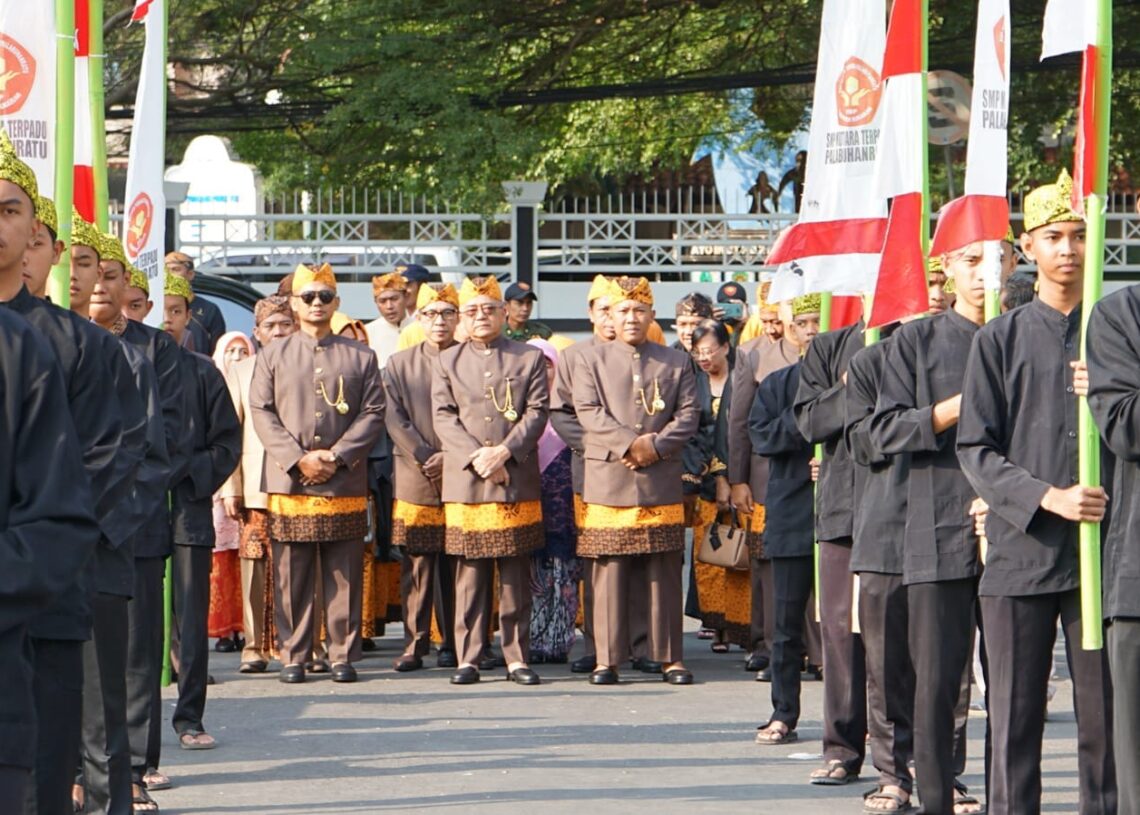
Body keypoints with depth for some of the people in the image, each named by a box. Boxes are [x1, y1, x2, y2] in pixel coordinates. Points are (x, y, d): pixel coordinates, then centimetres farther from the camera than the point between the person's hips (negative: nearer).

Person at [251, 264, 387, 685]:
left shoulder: (361, 357, 10)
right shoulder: (272, 356, 11)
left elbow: (373, 414, 3)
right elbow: (262, 413, 3)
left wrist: (336, 456, -10)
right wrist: (299, 459, -10)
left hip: (345, 483, 0)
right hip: (288, 483, 0)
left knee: (345, 575, 1)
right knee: (292, 577, 0)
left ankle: (343, 656, 6)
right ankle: (293, 657, 6)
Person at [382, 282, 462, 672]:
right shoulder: (399, 364, 10)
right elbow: (395, 419, 2)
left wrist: (451, 457, -11)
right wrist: (425, 459, -9)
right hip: (415, 478, 1)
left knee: (456, 565, 3)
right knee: (417, 565, -1)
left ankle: (453, 644, 10)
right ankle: (415, 645, 2)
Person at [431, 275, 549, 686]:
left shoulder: (530, 358, 9)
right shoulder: (447, 362, 12)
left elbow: (537, 413, 0)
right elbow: (443, 417, 3)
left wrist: (505, 451, -14)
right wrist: (476, 456, -12)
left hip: (518, 480, -1)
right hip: (465, 482, 1)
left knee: (516, 575, 1)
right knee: (470, 574, 1)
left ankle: (517, 657, 5)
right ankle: (469, 658, 5)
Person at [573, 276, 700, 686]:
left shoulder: (677, 363, 12)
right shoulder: (591, 361, 9)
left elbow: (688, 415, 4)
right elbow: (589, 413, -3)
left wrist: (656, 445, -12)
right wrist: (630, 443, -15)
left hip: (662, 482, 1)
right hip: (607, 480, -1)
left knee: (665, 572, 2)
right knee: (609, 571, -2)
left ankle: (669, 657, 7)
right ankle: (607, 659, 1)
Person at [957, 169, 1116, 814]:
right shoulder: (999, 341, 6)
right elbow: (976, 450, 1)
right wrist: (1048, 498, -13)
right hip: (1021, 551, -1)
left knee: (1105, 714, 2)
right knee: (1015, 718, 1)